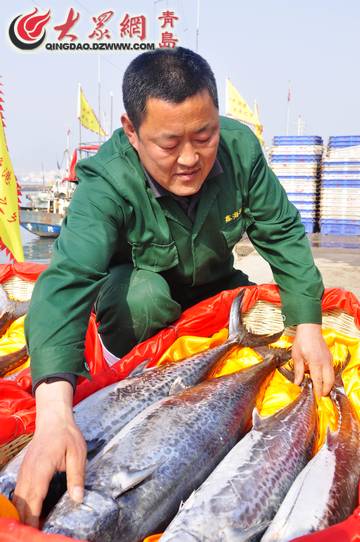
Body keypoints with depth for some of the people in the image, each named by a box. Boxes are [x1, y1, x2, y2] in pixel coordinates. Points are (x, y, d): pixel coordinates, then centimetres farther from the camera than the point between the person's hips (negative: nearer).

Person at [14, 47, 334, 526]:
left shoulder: (239, 147, -24)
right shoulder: (106, 183, -35)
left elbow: (282, 233, -15)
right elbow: (67, 280, -48)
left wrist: (308, 326, -23)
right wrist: (55, 414, -62)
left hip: (213, 282, 4)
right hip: (137, 282, -3)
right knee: (140, 296, -35)